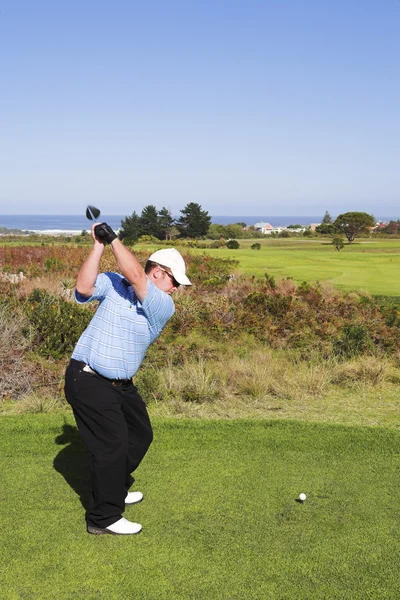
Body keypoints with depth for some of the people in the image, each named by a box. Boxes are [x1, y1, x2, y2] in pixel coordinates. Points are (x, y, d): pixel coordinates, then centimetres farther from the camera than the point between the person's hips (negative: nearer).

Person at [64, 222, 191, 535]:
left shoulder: (164, 306, -4)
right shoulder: (113, 284, -7)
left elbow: (134, 277, -20)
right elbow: (84, 287, -25)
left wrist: (113, 238, -16)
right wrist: (99, 244, -25)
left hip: (121, 383, 6)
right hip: (88, 380, -6)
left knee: (140, 435, 19)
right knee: (111, 444, -6)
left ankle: (115, 490, 43)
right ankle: (104, 518, 9)